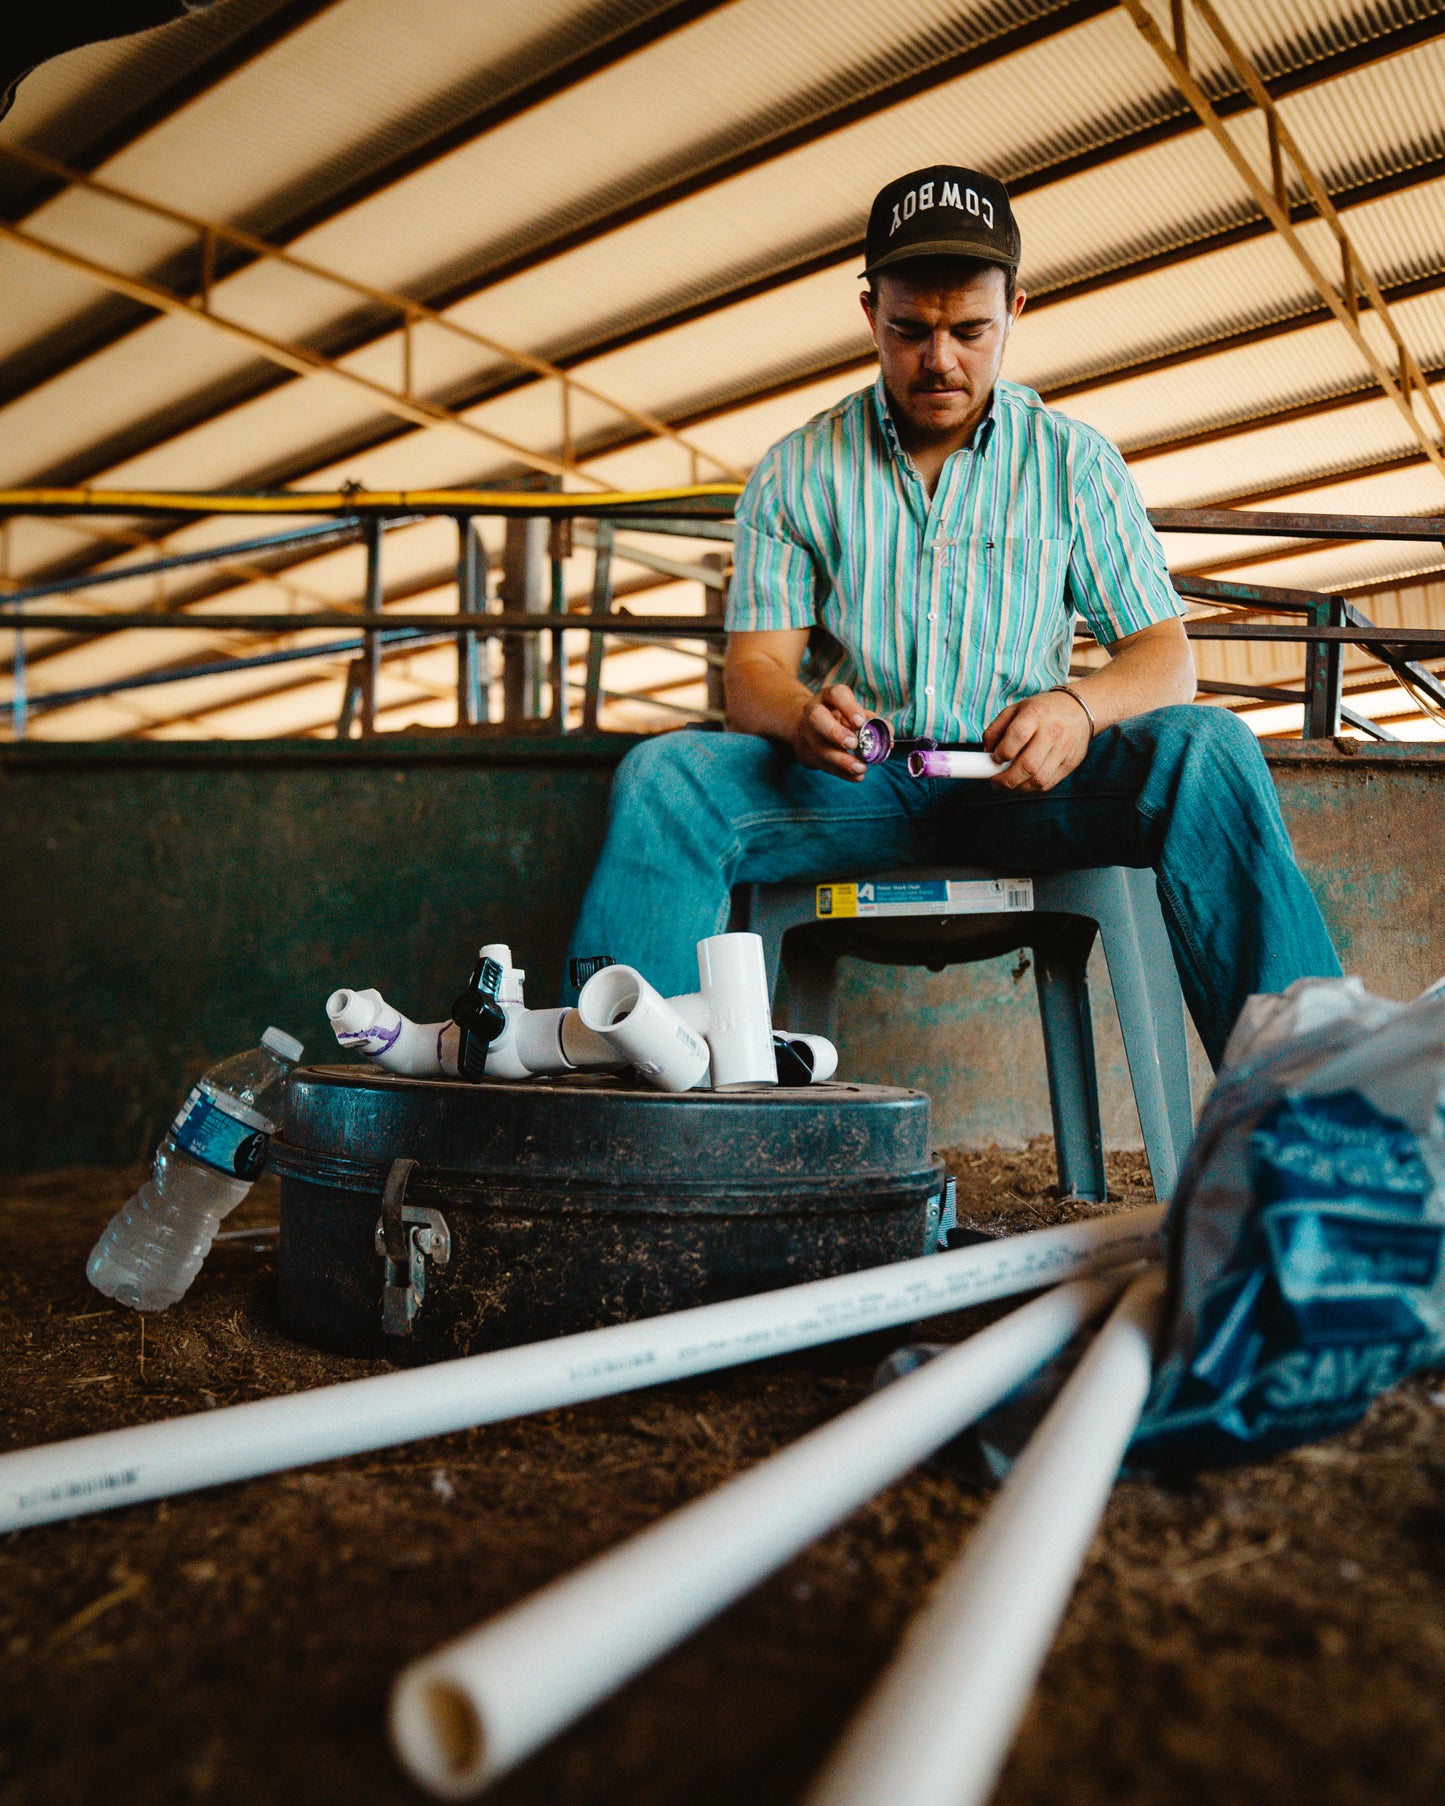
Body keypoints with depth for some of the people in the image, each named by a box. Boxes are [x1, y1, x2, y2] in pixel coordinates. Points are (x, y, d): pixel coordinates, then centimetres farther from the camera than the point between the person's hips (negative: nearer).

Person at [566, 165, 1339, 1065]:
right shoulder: (795, 473, 8)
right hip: (851, 785, 0)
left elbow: (1166, 656, 3)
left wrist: (1079, 706, -22)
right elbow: (753, 668, 1)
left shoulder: (1076, 460, 9)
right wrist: (801, 714, -25)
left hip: (1020, 787, 1)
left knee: (1209, 748, -27)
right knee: (664, 774, -27)